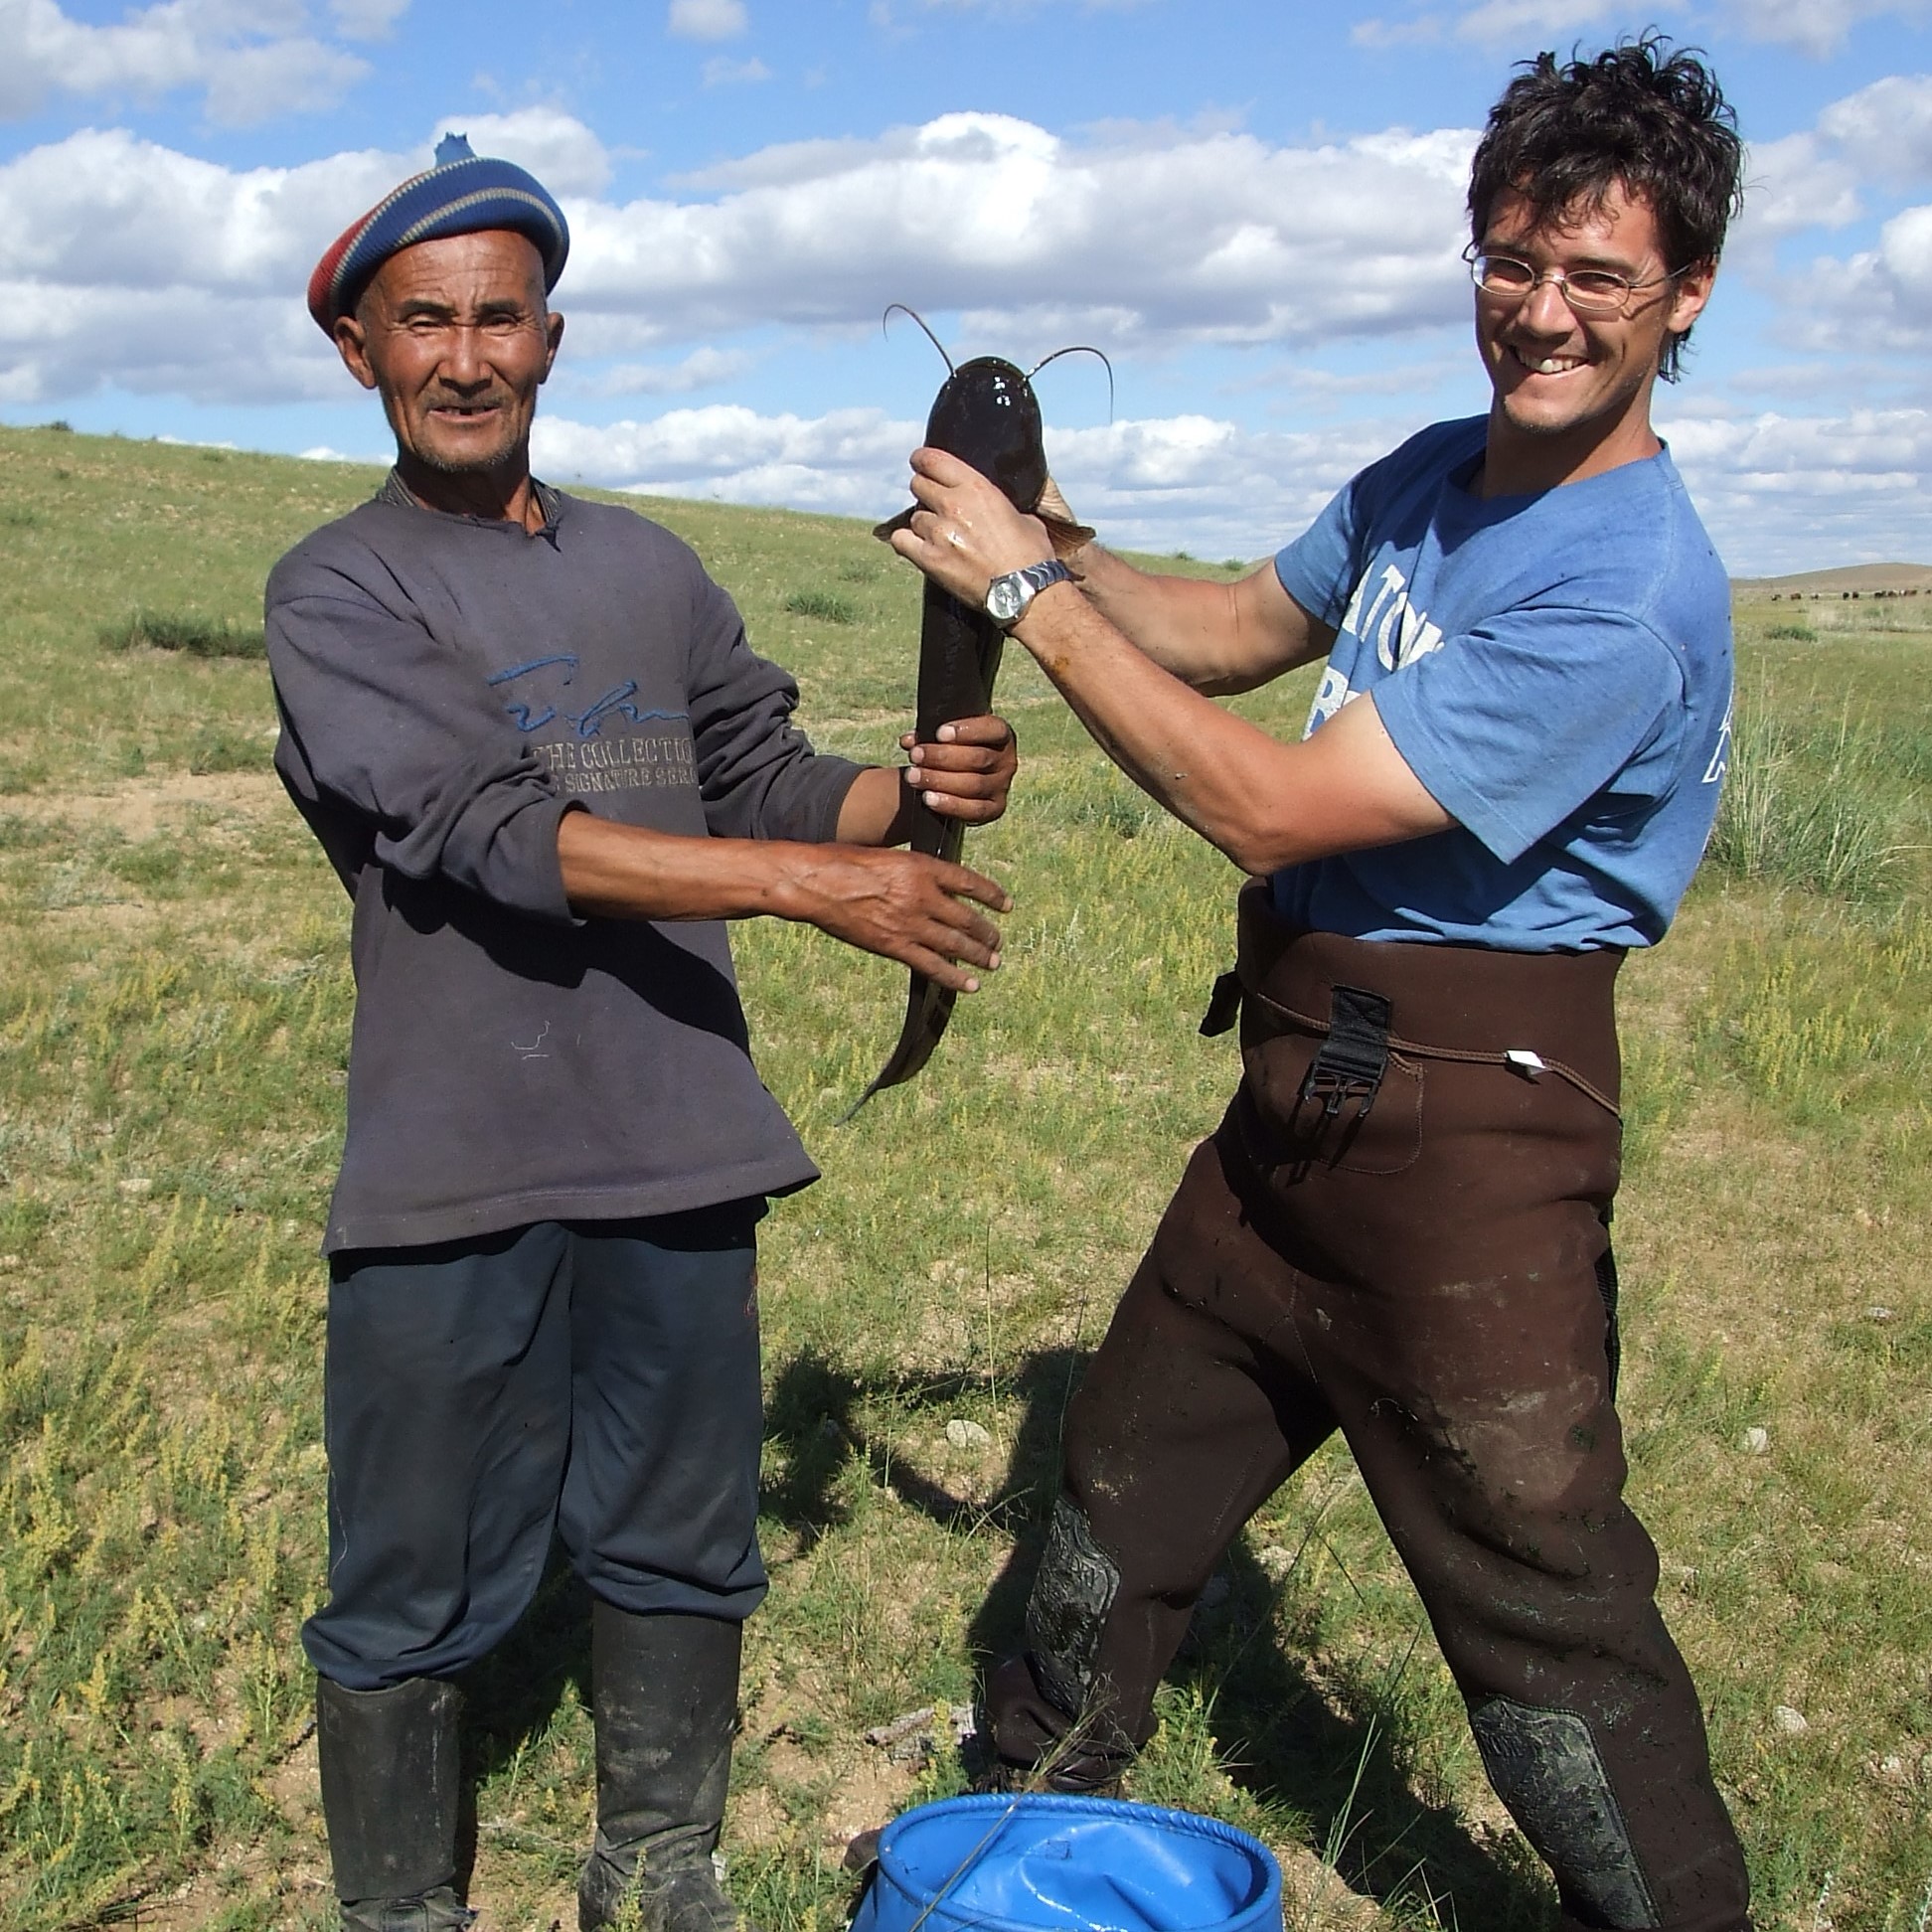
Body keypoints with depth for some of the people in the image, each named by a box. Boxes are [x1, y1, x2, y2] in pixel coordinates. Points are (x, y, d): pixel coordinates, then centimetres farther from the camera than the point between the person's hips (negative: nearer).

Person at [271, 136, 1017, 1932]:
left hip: (675, 1144, 5)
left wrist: (914, 787, -10)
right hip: (454, 1169, -4)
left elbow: (765, 780, 13)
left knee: (680, 1548, 16)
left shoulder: (648, 568, 12)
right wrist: (820, 884, -22)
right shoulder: (338, 593, -4)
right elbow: (501, 835, -16)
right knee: (416, 1592, 6)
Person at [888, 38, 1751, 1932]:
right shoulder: (1432, 477, 5)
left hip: (1466, 1134, -9)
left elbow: (1270, 808, -25)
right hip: (1299, 1095, 9)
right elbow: (1239, 631, 18)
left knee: (1540, 1597, 1)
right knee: (1131, 1457, 22)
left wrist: (1033, 593, -19)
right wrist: (1050, 541, -1)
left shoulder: (1629, 596, -23)